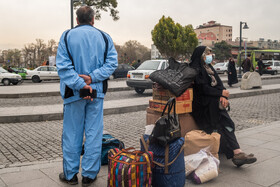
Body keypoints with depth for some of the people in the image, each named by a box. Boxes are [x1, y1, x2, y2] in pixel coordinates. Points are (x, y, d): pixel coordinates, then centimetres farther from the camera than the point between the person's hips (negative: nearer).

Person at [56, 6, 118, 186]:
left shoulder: (67, 36, 0)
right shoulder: (104, 37, 6)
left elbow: (63, 66, -11)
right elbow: (112, 62, -4)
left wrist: (80, 84, -15)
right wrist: (92, 77, -11)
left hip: (74, 92, -1)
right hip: (97, 92, 1)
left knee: (72, 134, 9)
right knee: (94, 133, 8)